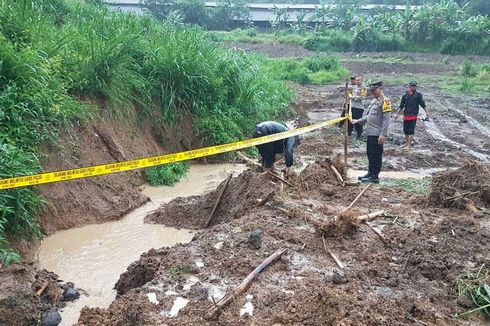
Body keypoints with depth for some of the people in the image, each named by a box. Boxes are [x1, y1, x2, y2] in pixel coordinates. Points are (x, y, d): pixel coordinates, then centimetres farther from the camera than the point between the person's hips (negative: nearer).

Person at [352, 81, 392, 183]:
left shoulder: (385, 101, -11)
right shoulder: (374, 100, 17)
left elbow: (386, 119, -17)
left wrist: (383, 134, -22)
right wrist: (358, 121, 18)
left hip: (377, 134, -9)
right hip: (370, 133, 9)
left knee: (376, 155, -3)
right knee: (370, 154, 15)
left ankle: (375, 176, 3)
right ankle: (370, 173, 26)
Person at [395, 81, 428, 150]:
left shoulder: (418, 95, 3)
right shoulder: (405, 96, 9)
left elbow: (423, 104, 2)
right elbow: (401, 106, 11)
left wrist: (426, 112, -4)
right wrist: (397, 114, 7)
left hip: (413, 115, -3)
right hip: (406, 115, 4)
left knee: (411, 130, -5)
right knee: (405, 130, 11)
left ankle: (409, 145, -2)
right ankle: (406, 143, 27)